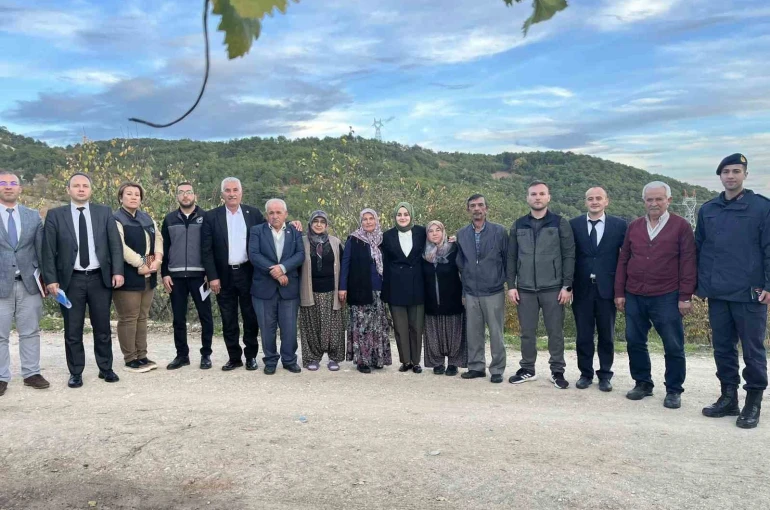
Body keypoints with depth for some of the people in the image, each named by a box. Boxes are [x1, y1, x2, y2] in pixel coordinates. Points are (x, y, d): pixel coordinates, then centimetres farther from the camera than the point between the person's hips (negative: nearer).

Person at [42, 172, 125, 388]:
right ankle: (76, 373, 18)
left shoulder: (104, 212, 6)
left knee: (102, 328, 9)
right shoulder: (55, 215, 2)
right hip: (71, 280, -1)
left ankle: (106, 369, 22)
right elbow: (48, 250, 0)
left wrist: (117, 271, -7)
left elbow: (115, 244, 3)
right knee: (72, 331, 6)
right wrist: (51, 279, -7)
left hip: (100, 278, 1)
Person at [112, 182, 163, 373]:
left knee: (142, 317, 11)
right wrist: (140, 264, -17)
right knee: (128, 318, -1)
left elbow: (158, 238, 13)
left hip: (148, 276, 7)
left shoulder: (147, 218, 16)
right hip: (128, 276, -7)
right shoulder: (115, 219, -7)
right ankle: (130, 359, 7)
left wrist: (157, 259, -4)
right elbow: (120, 247, -17)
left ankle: (142, 356, 19)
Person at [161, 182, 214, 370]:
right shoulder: (169, 219, 9)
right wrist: (165, 273, 2)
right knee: (179, 318, 8)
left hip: (199, 274, -2)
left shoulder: (205, 217, 2)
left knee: (205, 316, 2)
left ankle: (206, 354, 13)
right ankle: (182, 354, 18)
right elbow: (164, 248, 9)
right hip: (176, 276, 2)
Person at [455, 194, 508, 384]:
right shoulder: (461, 234, 5)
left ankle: (497, 370, 13)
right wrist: (466, 285, 9)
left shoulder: (499, 231, -3)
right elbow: (460, 263, 11)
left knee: (496, 333, 2)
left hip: (494, 291, -3)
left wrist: (504, 281, 3)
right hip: (471, 292, 3)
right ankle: (476, 366, 21)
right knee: (473, 332, 9)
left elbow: (507, 259, 2)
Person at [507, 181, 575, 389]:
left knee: (555, 332, 6)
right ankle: (527, 369, 22)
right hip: (525, 289, 2)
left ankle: (557, 371, 18)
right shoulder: (518, 225, 8)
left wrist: (567, 286, -8)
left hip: (553, 288, -2)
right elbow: (511, 258, 8)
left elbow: (569, 256, -3)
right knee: (527, 332, 9)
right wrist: (511, 285, 1)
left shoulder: (560, 223, 0)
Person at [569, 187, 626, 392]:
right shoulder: (573, 224, 1)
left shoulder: (619, 225, 1)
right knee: (583, 335, 8)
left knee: (606, 335, 10)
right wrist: (568, 285, -1)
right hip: (582, 289, 0)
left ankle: (605, 375, 23)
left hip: (607, 289, 0)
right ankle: (585, 373, 22)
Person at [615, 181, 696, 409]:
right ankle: (642, 383, 25)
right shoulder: (634, 226, 9)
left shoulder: (681, 226, -2)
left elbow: (687, 263, -5)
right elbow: (623, 260, 10)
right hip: (634, 296, 4)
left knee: (673, 346, 3)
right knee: (635, 343, 10)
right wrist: (619, 292, 5)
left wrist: (685, 296, -9)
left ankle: (674, 390, 17)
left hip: (667, 298, -4)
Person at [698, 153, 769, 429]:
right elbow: (699, 249, 12)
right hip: (717, 293, 4)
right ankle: (728, 398, 23)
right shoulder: (707, 210, 9)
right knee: (723, 347, 11)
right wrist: (700, 284, 9)